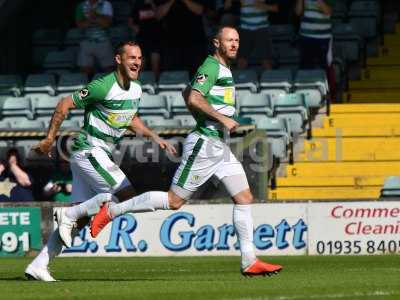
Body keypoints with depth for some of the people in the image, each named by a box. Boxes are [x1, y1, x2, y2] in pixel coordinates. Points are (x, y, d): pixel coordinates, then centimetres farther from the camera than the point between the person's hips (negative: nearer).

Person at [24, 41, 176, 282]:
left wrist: (155, 137, 14)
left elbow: (132, 120, 26)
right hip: (90, 151, -9)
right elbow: (65, 105, -13)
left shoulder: (136, 89, 8)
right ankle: (69, 214, -7)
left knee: (81, 218, 6)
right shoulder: (104, 86, -18)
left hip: (101, 154, 9)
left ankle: (38, 266, 7)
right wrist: (49, 139, -9)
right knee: (127, 195, -16)